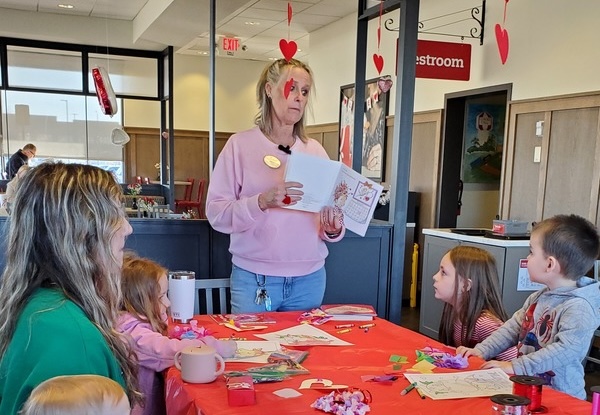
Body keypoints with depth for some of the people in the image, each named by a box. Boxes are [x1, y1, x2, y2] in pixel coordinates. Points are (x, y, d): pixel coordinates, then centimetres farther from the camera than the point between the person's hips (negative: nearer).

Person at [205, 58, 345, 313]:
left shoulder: (315, 150, 7)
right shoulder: (240, 144, -4)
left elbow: (330, 210, 11)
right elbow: (216, 213, -10)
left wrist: (333, 229, -11)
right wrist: (262, 202, -25)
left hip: (309, 279, 4)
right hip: (254, 278, -3)